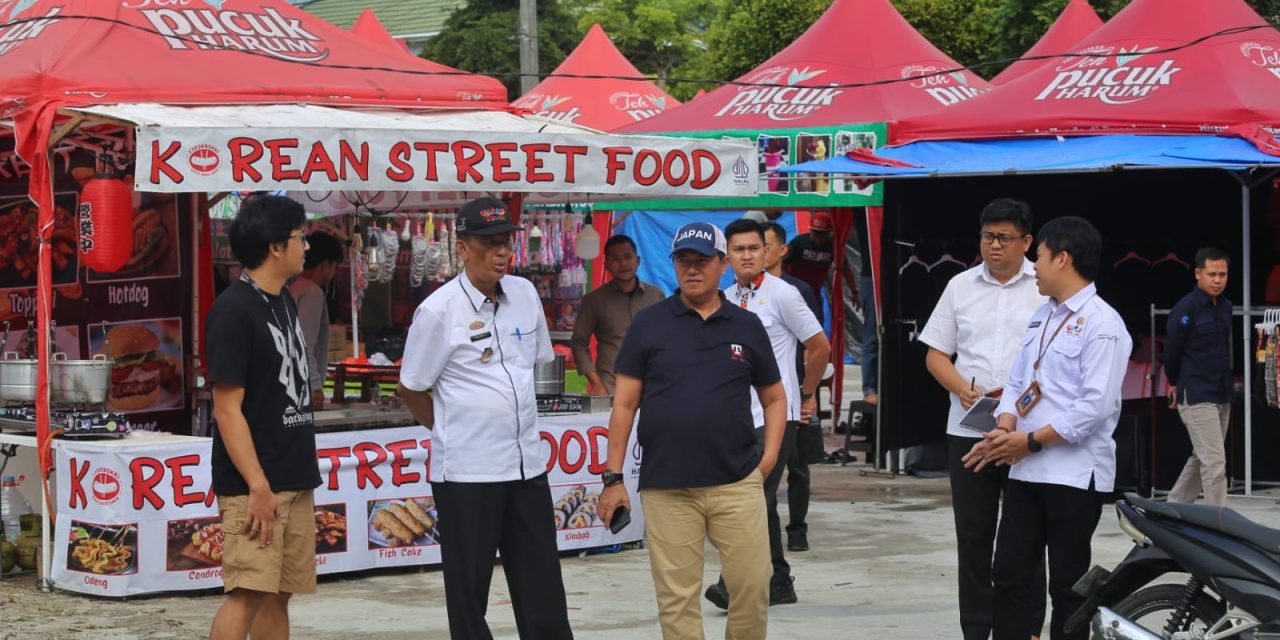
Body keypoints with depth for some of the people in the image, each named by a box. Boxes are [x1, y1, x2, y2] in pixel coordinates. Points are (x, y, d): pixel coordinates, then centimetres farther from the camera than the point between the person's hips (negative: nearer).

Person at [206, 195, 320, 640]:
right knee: (248, 592, -13)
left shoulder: (285, 302, 12)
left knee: (279, 594, 10)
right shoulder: (233, 311, -14)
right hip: (254, 485, -8)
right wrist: (257, 486, -21)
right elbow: (227, 409, -17)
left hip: (295, 481, 8)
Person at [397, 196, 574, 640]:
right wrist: (452, 432, 5)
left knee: (541, 581, 9)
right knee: (469, 585, 5)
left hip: (527, 463, 5)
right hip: (466, 470, -5)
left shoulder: (525, 294, 4)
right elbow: (412, 391, -4)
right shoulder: (438, 310, -12)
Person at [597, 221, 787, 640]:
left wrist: (769, 456, 3)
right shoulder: (649, 323, 4)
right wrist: (613, 478, 1)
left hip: (737, 484, 1)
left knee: (753, 585, 0)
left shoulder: (746, 326, 8)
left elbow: (774, 398, 17)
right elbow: (624, 404, 4)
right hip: (665, 488, -1)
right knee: (677, 599, 3)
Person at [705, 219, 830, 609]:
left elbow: (819, 347, -1)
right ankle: (779, 582, 18)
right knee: (761, 501, 11)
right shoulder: (725, 301, 9)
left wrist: (807, 394, 8)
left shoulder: (782, 294, -7)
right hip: (738, 416, 6)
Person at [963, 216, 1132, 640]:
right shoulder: (1041, 318, 16)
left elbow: (1096, 405, -19)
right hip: (1025, 471, 8)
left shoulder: (1101, 323, -11)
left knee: (1067, 585, 2)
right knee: (1009, 575, 6)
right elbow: (1017, 382, 15)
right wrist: (1004, 431, -4)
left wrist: (1031, 441, -16)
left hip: (1075, 474, -8)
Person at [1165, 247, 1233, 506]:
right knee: (1214, 464, -11)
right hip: (1197, 398, -7)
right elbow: (1171, 352, -5)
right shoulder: (1186, 309, -13)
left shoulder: (1225, 306, 9)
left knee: (1201, 460, 15)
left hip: (1222, 396, 7)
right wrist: (1176, 384, 10)